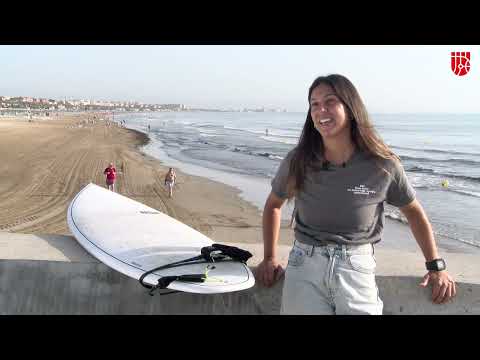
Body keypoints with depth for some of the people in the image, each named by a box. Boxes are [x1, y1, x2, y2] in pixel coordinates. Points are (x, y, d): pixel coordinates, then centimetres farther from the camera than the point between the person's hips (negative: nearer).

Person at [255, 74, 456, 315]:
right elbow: (273, 205, 15)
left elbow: (413, 211, 10)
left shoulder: (383, 166, -6)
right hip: (305, 261, 1)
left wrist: (436, 266, 8)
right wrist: (269, 258, 7)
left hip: (356, 266, -1)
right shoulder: (297, 162, -2)